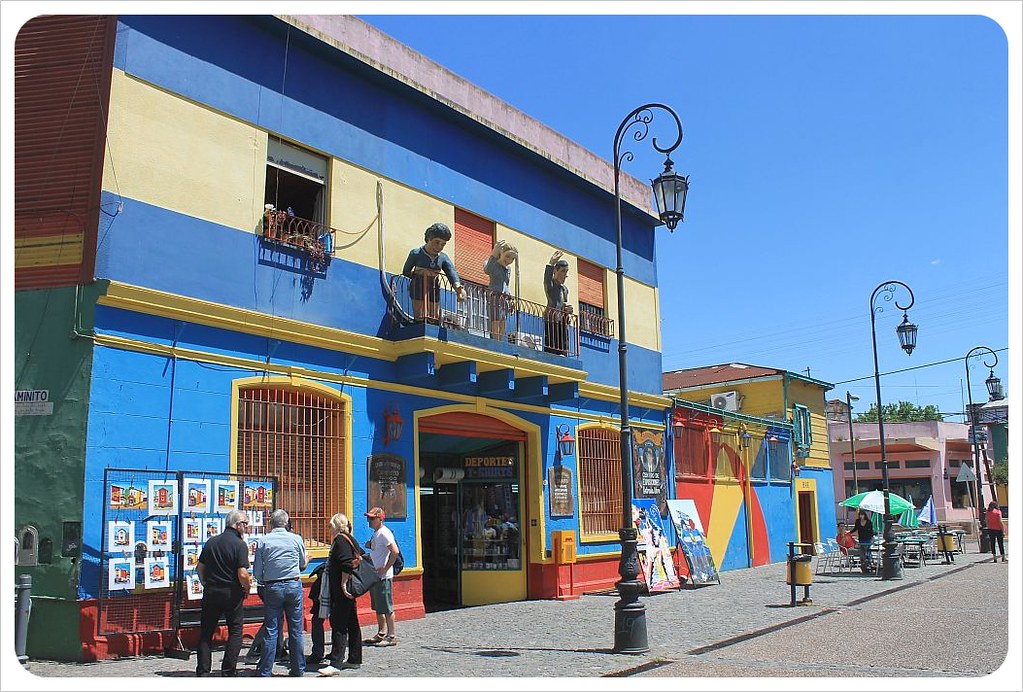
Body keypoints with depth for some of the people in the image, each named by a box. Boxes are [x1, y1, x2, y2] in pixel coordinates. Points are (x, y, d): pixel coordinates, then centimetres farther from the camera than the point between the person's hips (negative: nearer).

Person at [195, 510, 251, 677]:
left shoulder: (211, 542, 6)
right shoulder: (240, 544, -11)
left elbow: (199, 567, 10)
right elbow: (242, 575, -18)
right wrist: (247, 589, 0)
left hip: (211, 593, 5)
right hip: (231, 594, -5)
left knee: (206, 632, 12)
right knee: (235, 632, 8)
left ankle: (202, 672, 11)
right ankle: (228, 672, 6)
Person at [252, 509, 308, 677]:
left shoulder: (263, 541, -1)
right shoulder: (296, 539, 0)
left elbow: (257, 572, 0)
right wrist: (306, 561, 36)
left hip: (272, 588, 0)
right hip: (294, 585, 0)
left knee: (271, 631, 4)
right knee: (296, 630, 7)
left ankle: (265, 672, 5)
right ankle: (298, 670, 13)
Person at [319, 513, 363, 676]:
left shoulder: (340, 540, -14)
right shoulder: (350, 539, 16)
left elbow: (347, 564, -24)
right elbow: (360, 557, 23)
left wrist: (343, 584, -21)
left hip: (342, 592, -10)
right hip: (349, 590, 10)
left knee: (339, 626, -11)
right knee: (351, 624, 14)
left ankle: (335, 664, -12)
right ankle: (355, 660, 22)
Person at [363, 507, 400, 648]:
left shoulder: (384, 533, -16)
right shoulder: (376, 534, 14)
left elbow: (395, 552, -26)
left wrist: (385, 569, -21)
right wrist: (370, 546, 10)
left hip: (383, 577, -10)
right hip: (375, 576, 10)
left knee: (386, 607, -4)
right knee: (378, 607, 17)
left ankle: (391, 636, 3)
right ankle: (381, 634, 26)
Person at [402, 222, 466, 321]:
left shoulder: (443, 258, 6)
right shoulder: (416, 254, -1)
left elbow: (452, 272, -12)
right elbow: (405, 272, 9)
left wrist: (458, 287, -31)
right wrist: (417, 275, -7)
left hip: (434, 293, 4)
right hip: (419, 292, -4)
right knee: (421, 320, -14)